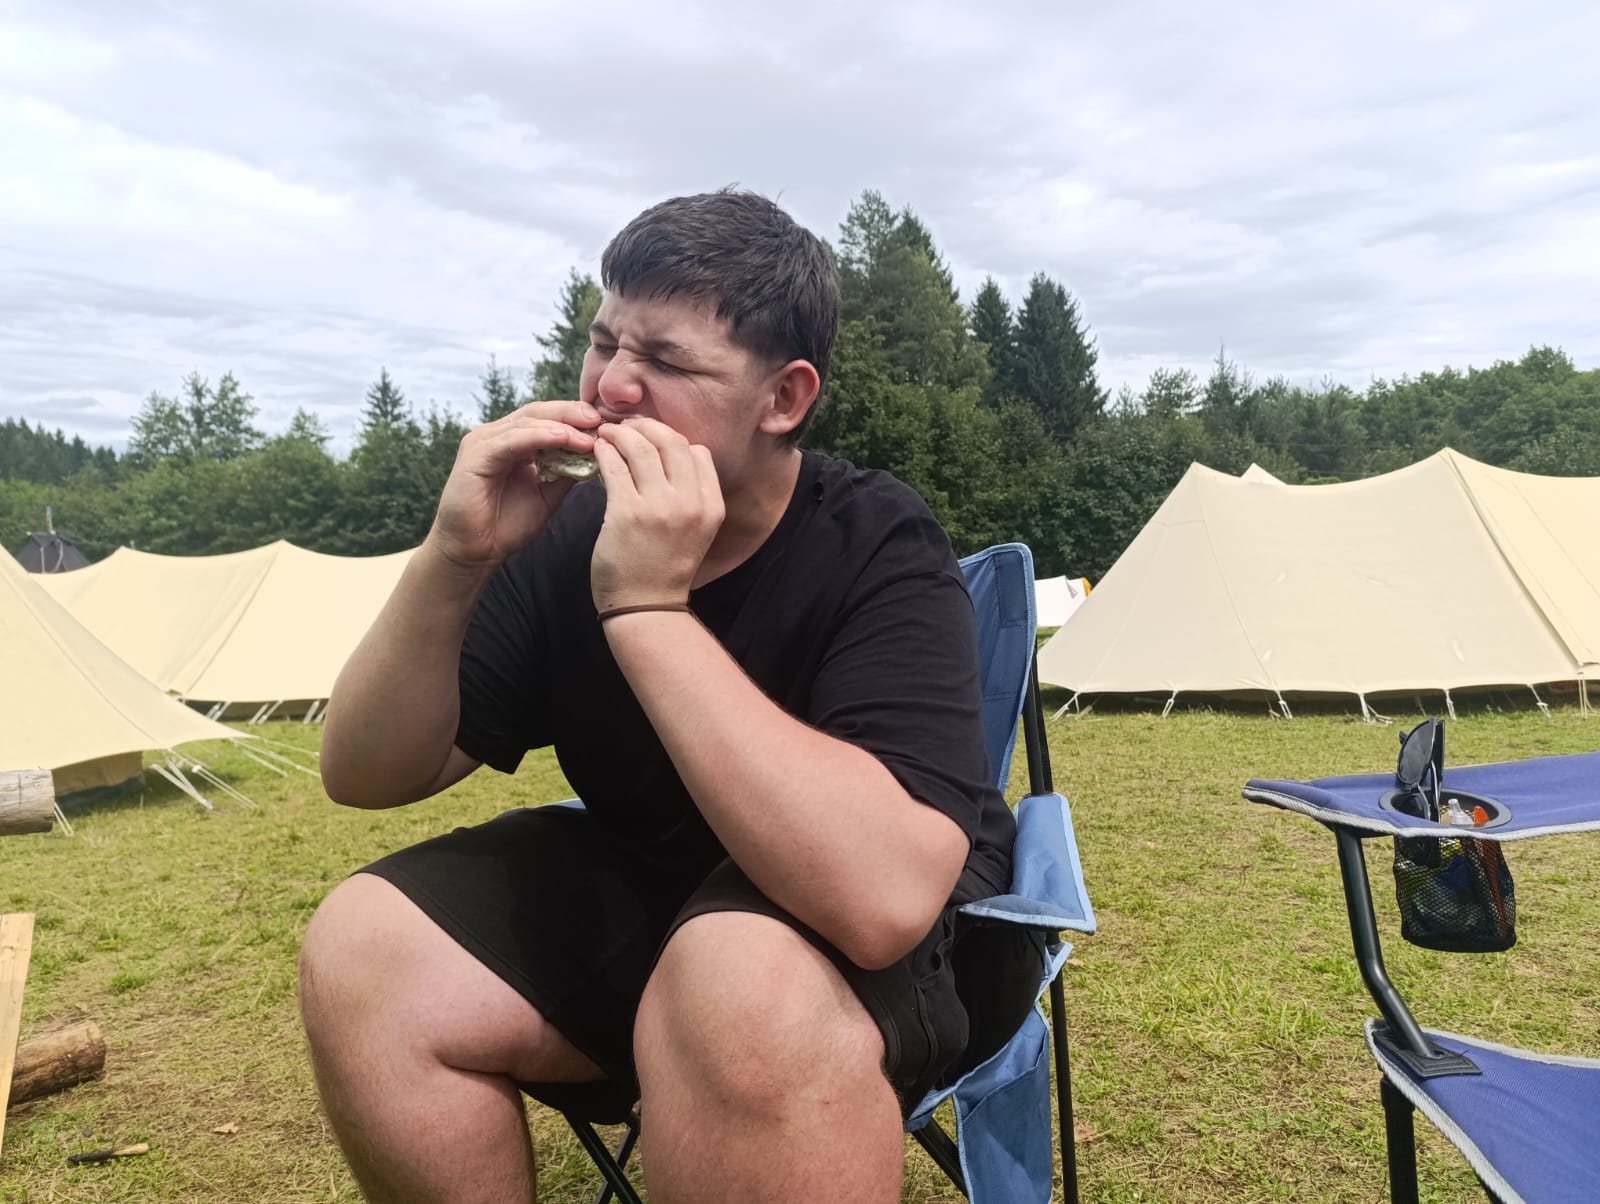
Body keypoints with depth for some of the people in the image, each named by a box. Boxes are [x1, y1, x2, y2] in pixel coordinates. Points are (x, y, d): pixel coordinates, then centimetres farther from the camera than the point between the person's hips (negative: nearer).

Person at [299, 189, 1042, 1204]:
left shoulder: (878, 549, -23)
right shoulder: (571, 535, -9)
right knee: (362, 951, -14)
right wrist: (452, 560, -24)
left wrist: (648, 608, -38)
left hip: (893, 950, -5)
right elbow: (366, 776, -6)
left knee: (740, 988, -38)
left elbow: (882, 897, -39)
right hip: (640, 894, 5)